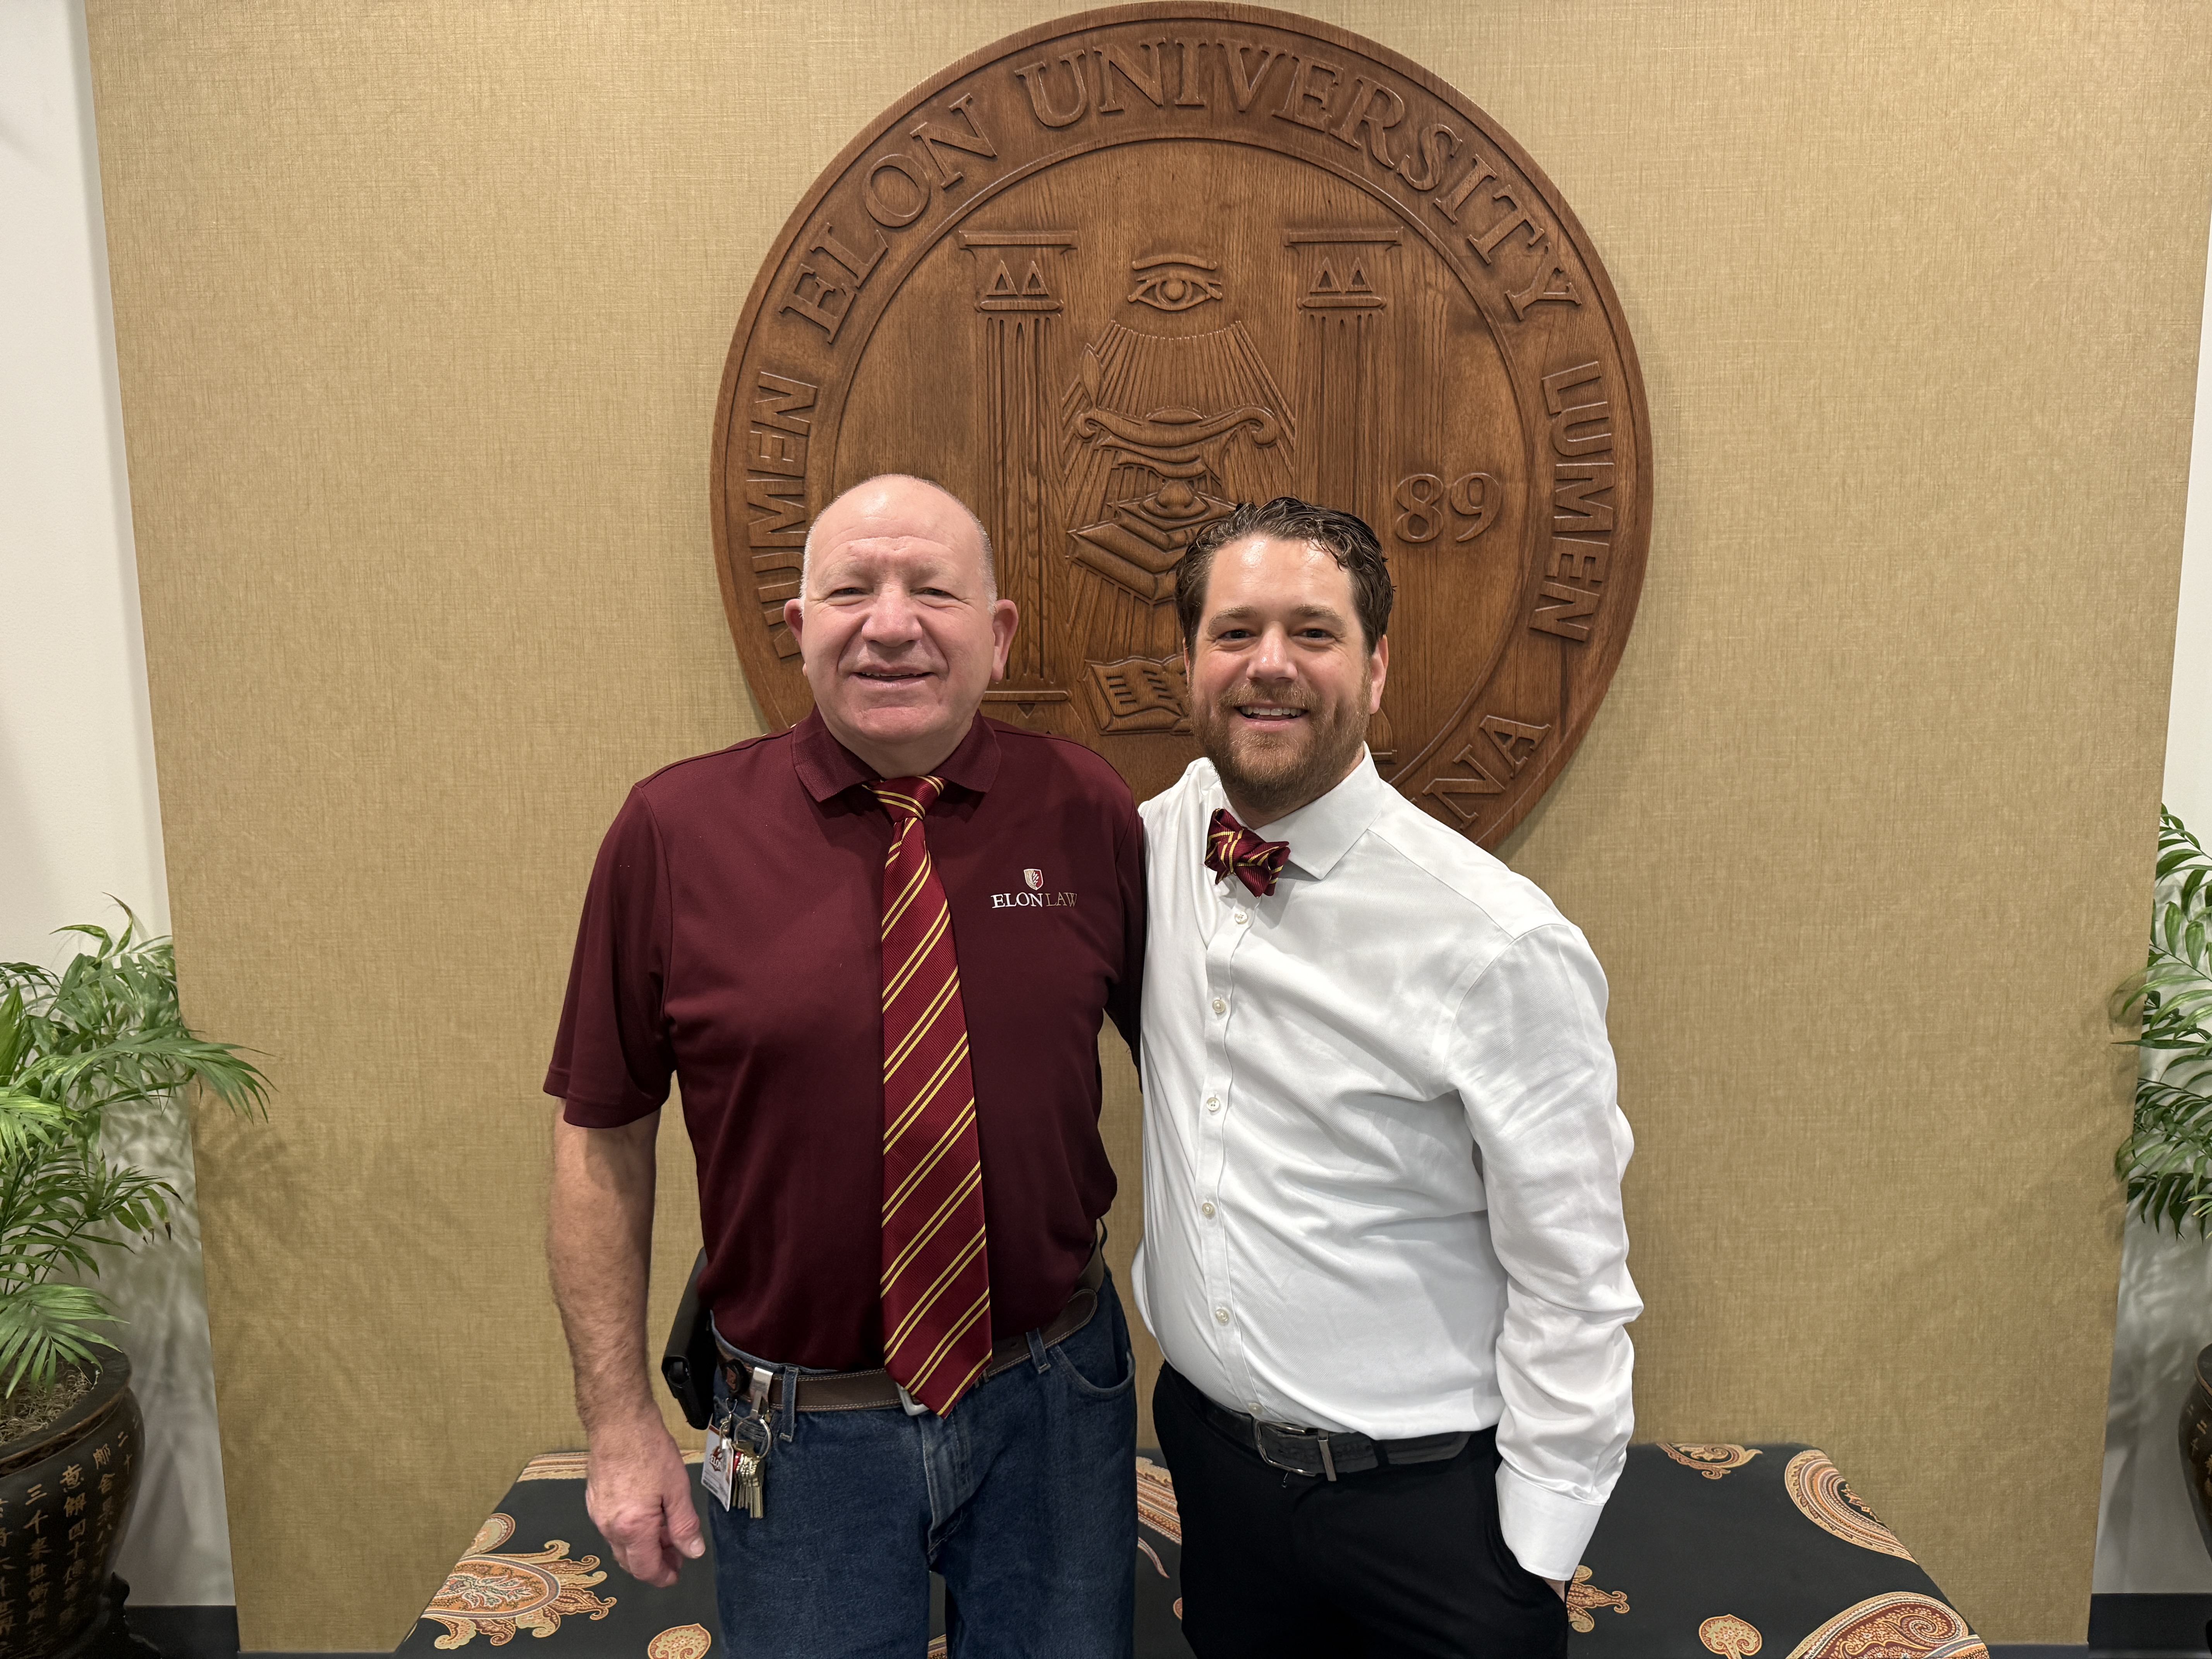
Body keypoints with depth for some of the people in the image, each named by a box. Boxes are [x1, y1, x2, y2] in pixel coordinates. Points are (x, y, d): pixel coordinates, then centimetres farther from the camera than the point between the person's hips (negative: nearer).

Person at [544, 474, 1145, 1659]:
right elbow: (601, 1139, -4)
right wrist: (620, 1424, -3)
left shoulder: (1087, 814, -7)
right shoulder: (672, 832, -11)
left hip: (1055, 1403, 2)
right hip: (804, 1433, -1)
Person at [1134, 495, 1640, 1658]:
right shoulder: (1166, 835, -7)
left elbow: (1573, 1285, -14)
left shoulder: (1500, 943, -21)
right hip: (1211, 1457, 5)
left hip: (1428, 1504, -4)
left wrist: (1536, 1551, -9)